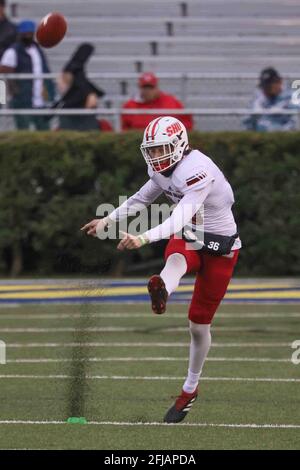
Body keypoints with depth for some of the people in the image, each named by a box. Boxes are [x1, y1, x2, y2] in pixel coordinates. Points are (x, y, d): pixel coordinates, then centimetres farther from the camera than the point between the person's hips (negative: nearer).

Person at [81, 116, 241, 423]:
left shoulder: (197, 170, -29)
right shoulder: (162, 170, -2)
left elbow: (182, 217, -39)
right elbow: (141, 199, 17)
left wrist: (144, 238, -50)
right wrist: (108, 221, 15)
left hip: (218, 248, -5)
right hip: (187, 239, 5)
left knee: (199, 324, 5)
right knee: (176, 259, -36)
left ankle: (190, 389, 24)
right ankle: (161, 292, -72)